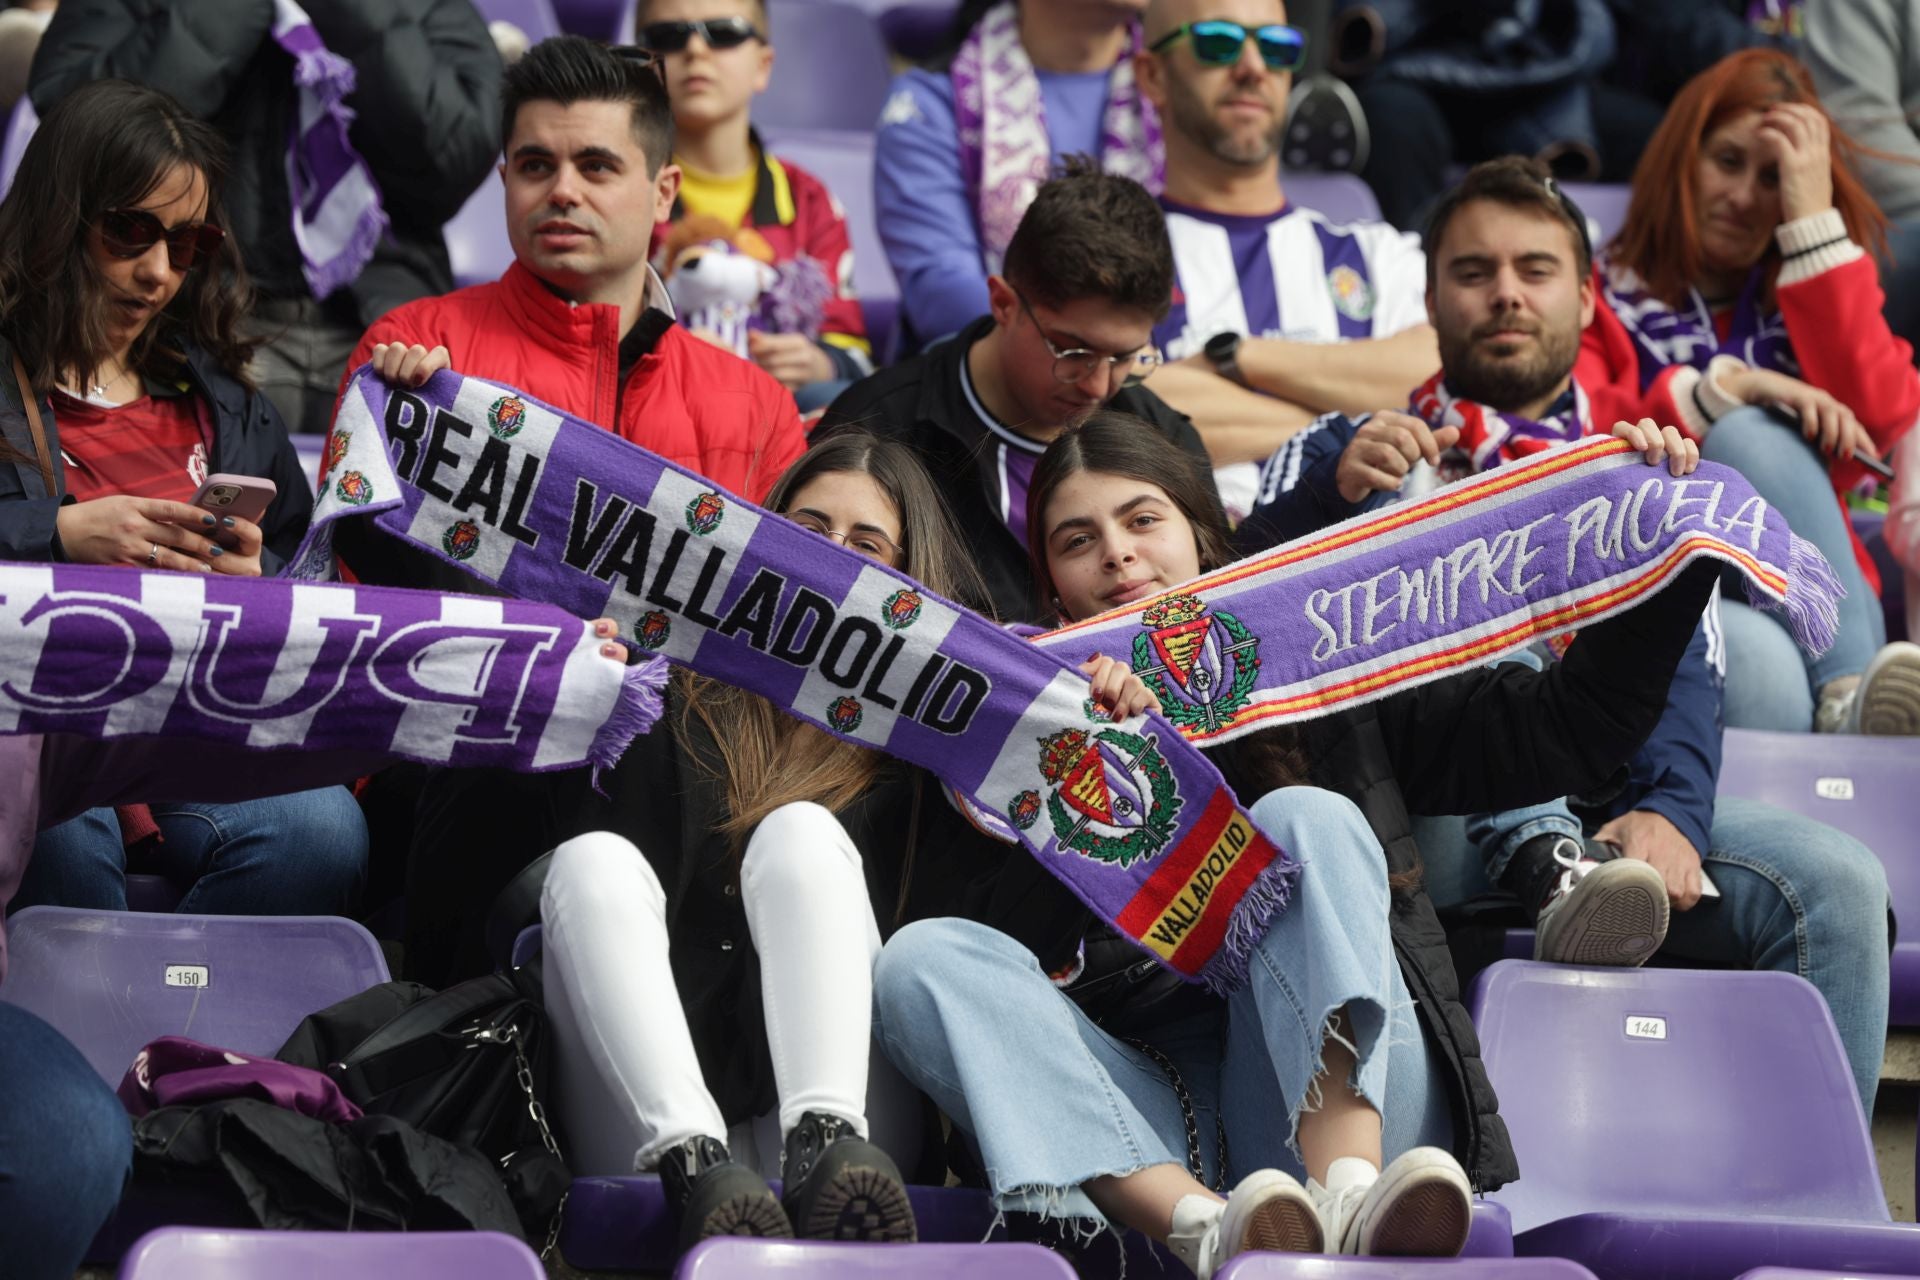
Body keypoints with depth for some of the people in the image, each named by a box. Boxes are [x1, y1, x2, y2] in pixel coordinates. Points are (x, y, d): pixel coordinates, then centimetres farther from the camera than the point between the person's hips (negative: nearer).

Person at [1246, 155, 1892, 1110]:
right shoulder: (1356, 456, 24)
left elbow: (1678, 667, 8)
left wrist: (1670, 807, -15)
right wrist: (1332, 494, -18)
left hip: (1600, 807, 2)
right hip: (1414, 815, -2)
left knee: (1838, 885, -24)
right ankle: (1549, 867, -41)